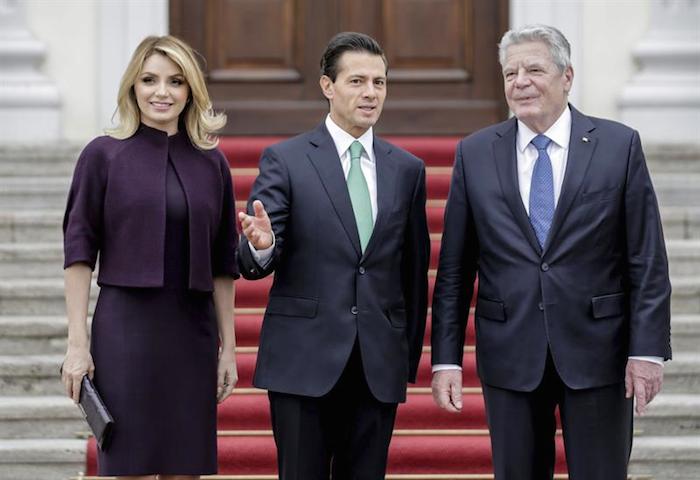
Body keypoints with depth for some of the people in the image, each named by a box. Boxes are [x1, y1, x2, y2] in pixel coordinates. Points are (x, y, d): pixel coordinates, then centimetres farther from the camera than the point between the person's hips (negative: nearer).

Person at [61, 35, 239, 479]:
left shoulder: (211, 163, 9)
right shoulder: (103, 155, 0)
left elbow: (223, 263, 11)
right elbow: (79, 252, -2)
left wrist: (229, 346, 8)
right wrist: (77, 343, -8)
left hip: (193, 330, 3)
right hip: (125, 330, -3)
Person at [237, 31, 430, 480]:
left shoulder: (407, 169, 10)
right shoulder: (285, 159, -1)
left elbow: (415, 270, 15)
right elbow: (254, 263, -6)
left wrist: (411, 356, 16)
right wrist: (261, 245, -29)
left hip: (380, 363, 3)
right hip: (303, 358, -3)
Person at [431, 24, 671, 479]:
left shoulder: (619, 145, -1)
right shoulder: (475, 153, 4)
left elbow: (648, 261, -2)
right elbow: (454, 269, 5)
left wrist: (648, 349, -8)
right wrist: (446, 358, 0)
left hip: (596, 353, -1)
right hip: (510, 356, 2)